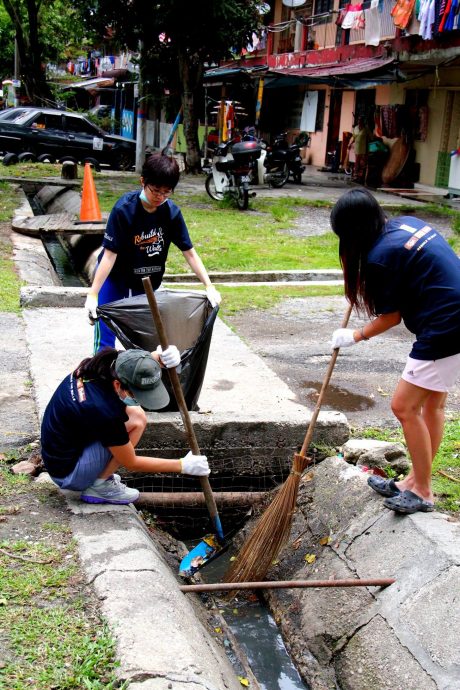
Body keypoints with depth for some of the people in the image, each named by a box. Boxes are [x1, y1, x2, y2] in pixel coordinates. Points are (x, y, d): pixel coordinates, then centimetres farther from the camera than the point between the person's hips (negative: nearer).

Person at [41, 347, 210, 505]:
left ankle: (101, 474, 12)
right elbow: (131, 463, -17)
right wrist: (182, 465, -12)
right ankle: (99, 487, -6)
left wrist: (163, 358, -20)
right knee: (136, 421, -16)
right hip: (68, 473, -8)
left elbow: (145, 360, 5)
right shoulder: (104, 412, -32)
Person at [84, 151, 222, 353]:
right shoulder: (124, 209, -26)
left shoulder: (171, 212, -15)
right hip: (113, 277, -4)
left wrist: (209, 287, -17)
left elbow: (189, 253, -10)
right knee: (105, 338, -7)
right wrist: (93, 294, -30)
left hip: (147, 282, 4)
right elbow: (110, 253, -25)